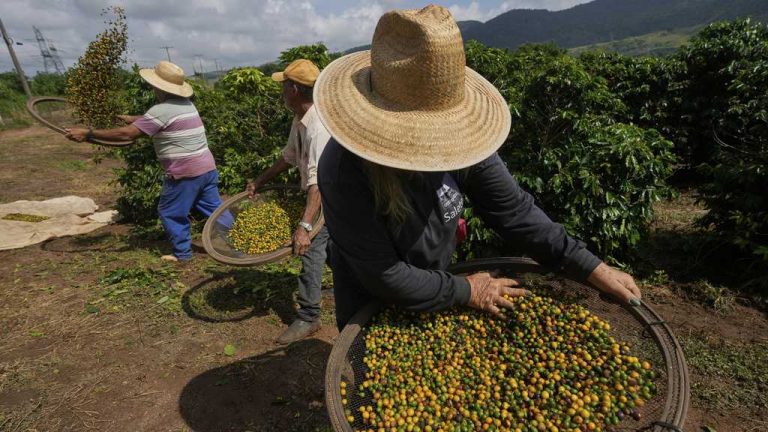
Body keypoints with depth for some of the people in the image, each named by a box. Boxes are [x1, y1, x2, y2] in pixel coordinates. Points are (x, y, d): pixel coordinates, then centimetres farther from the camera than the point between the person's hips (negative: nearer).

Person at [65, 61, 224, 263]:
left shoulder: (162, 110, -13)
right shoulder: (186, 104, 13)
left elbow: (126, 134, -13)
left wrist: (88, 133, -6)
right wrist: (132, 118, 37)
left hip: (185, 172, -8)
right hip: (207, 167, 8)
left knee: (171, 213, 9)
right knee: (213, 208, 12)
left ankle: (182, 253, 17)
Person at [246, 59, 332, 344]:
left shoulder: (318, 127, -30)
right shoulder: (299, 120, 1)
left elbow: (319, 182, -38)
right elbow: (289, 157, 15)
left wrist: (305, 226, -44)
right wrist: (260, 181, 19)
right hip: (317, 194, 9)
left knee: (311, 251, -7)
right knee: (328, 246, 23)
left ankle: (308, 318, 6)